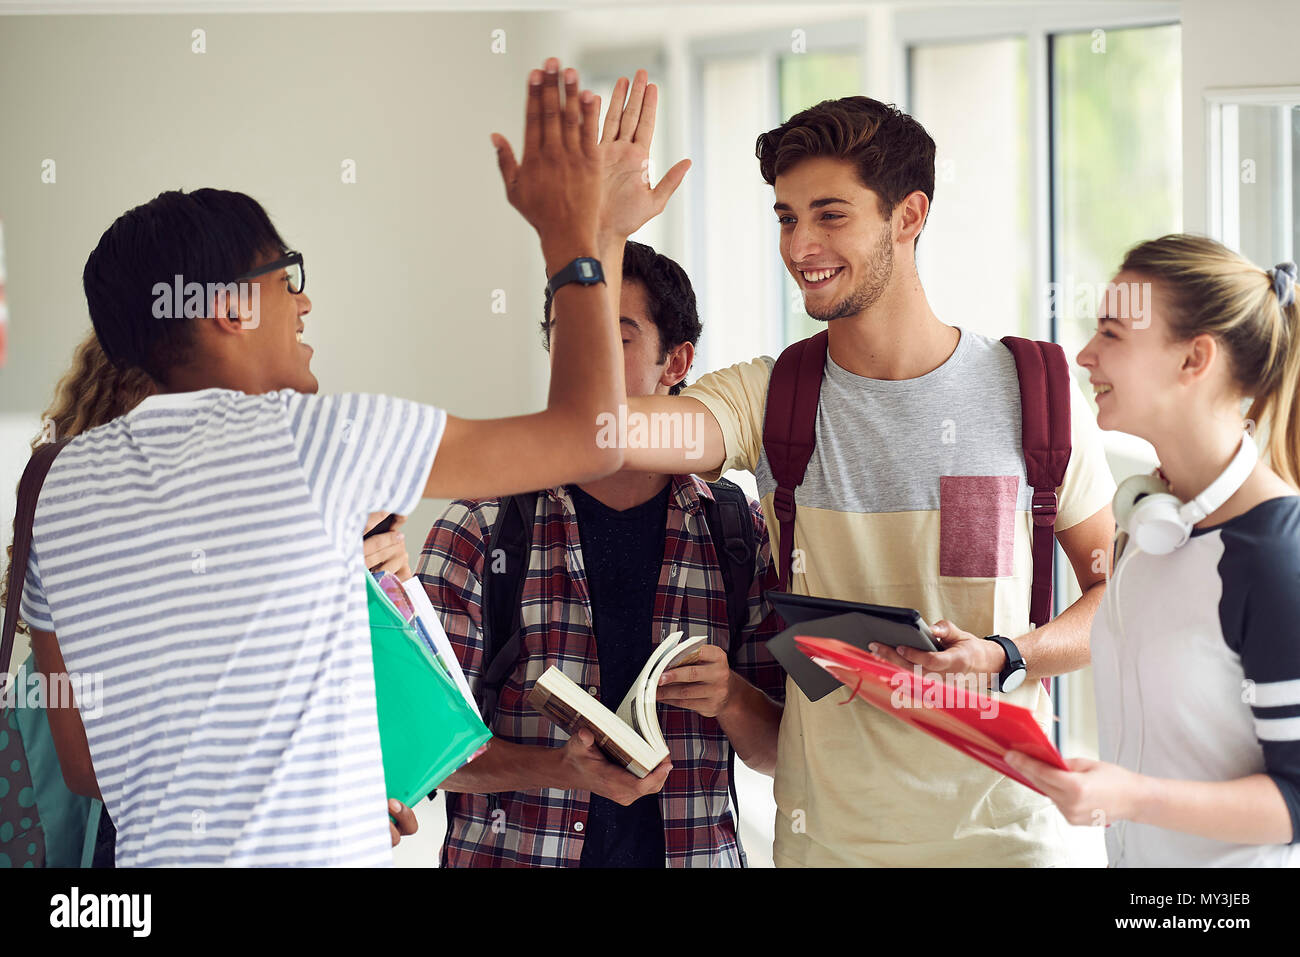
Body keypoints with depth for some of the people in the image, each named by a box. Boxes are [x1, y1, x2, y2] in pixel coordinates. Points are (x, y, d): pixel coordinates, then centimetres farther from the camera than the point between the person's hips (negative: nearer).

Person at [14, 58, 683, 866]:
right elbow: (589, 438, -7)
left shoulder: (67, 484, 5)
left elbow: (85, 766, 11)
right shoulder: (311, 437, -12)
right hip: (319, 854, -6)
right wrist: (580, 240, 6)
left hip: (157, 854, 6)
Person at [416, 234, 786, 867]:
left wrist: (730, 700, -15)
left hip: (693, 854, 1)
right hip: (509, 856, -1)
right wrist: (564, 769, -20)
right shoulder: (481, 526, -3)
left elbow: (777, 753, 5)